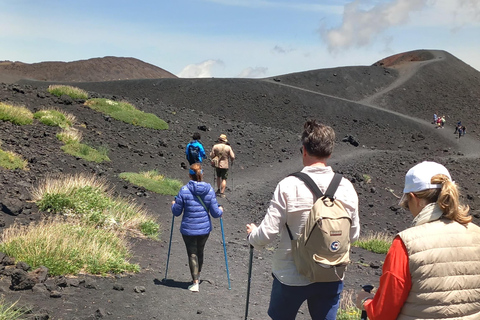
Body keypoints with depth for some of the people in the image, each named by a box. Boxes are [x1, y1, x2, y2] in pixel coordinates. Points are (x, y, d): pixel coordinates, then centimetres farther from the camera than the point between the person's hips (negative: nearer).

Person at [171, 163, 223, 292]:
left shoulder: (184, 190, -14)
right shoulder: (209, 190, -8)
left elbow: (176, 212, -7)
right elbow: (215, 213, -6)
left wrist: (173, 204, 15)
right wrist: (221, 210, 16)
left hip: (188, 229, -3)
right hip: (205, 228, 3)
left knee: (192, 254, 9)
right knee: (200, 252, 22)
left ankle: (195, 283, 5)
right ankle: (197, 276, 42)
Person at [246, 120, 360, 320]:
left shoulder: (289, 185, -18)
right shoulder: (346, 187, -8)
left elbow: (268, 232, -14)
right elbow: (354, 235, 2)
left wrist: (252, 235, 8)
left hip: (292, 276, -2)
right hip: (332, 276, 3)